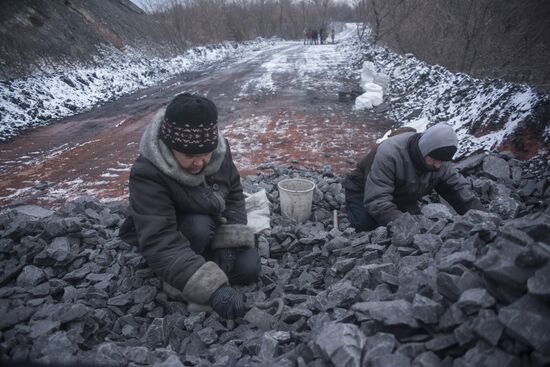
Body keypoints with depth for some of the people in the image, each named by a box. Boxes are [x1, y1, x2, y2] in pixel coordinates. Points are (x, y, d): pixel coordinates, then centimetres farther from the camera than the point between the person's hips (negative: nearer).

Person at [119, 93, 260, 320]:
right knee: (199, 226, -35)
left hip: (210, 230, 4)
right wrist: (212, 287, -52)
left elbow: (233, 195, -6)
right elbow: (160, 244, -42)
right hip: (159, 235, -3)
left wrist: (229, 242, -21)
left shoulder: (220, 150, -20)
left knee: (248, 269, -15)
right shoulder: (147, 174, -36)